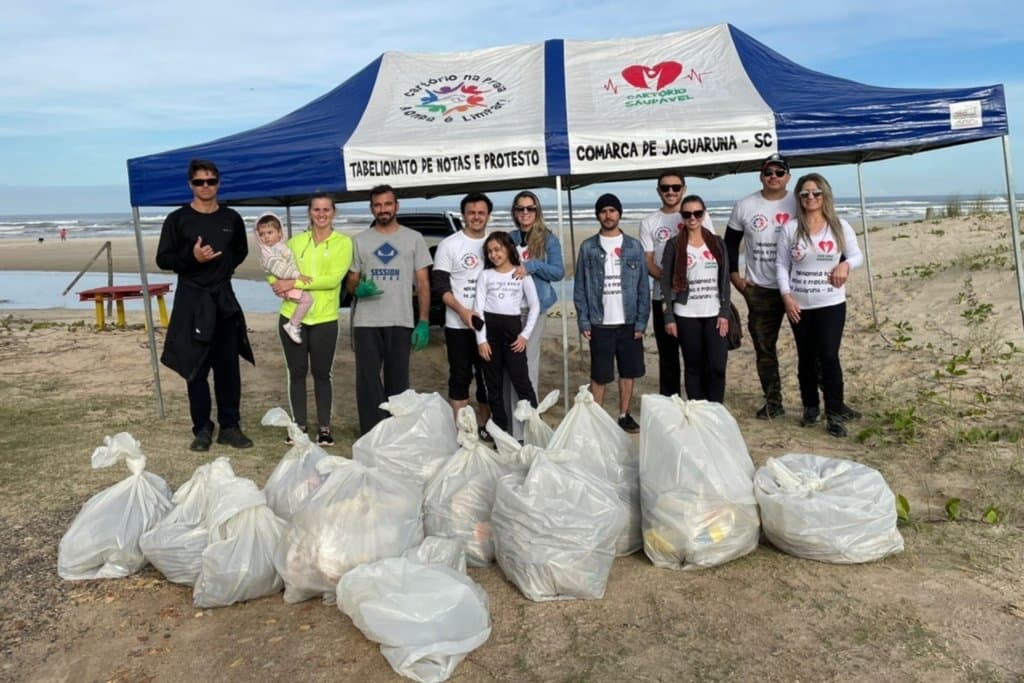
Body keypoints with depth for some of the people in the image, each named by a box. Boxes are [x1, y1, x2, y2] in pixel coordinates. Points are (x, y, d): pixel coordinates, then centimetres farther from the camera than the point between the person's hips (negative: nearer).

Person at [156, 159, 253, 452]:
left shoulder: (231, 218, 7)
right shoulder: (178, 219, -1)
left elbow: (241, 251, 22)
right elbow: (163, 259, -1)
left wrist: (224, 266, 7)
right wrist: (191, 258, -17)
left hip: (224, 298, 2)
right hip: (192, 299, -2)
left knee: (228, 366, 4)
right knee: (196, 368, 2)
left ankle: (230, 426, 13)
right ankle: (202, 429, 12)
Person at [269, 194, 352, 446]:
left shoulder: (343, 242, -1)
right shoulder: (296, 241, 11)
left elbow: (334, 279, -13)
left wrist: (295, 282, -17)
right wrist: (282, 285, -12)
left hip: (324, 319, -3)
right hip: (292, 316, 3)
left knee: (322, 373, 6)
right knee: (297, 372, 9)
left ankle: (324, 426, 17)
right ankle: (299, 424, 20)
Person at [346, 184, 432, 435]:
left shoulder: (413, 238, 6)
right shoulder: (360, 240, 10)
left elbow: (423, 283, 4)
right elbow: (351, 281, 14)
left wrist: (423, 322, -6)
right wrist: (358, 289, -12)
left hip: (401, 322, -1)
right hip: (366, 322, 1)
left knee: (398, 382, 7)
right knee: (368, 381, 0)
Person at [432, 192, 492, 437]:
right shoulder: (449, 245, -2)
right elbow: (439, 285, -6)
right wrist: (463, 311, -17)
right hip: (458, 325, -3)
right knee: (460, 377, 3)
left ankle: (483, 427, 22)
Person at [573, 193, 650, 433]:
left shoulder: (634, 247, 3)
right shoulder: (588, 247, 1)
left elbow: (643, 287, 3)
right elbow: (580, 287, 1)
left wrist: (641, 321, -3)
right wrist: (583, 321, -6)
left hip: (629, 323, 2)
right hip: (600, 323, -1)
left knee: (629, 372, 9)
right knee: (599, 375, 2)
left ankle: (624, 415, 23)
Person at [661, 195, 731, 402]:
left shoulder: (717, 242, 6)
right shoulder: (674, 245, -1)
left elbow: (725, 280, 6)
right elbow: (666, 283, -2)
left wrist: (724, 313, -3)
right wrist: (669, 317, -7)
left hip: (714, 315, 2)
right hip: (686, 316, -2)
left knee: (717, 367, -3)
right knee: (693, 367, 4)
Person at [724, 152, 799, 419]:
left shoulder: (799, 204, -2)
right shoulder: (745, 206, 3)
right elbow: (730, 242, 11)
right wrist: (734, 275, 3)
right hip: (759, 290, 2)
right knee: (764, 348, 8)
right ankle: (773, 402, 19)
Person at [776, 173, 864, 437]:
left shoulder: (840, 226, 2)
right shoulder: (790, 228, 0)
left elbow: (857, 255, 8)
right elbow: (781, 264, 1)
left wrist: (846, 265, -15)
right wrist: (786, 296, -8)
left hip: (831, 303, -1)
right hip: (799, 305, 1)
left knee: (829, 356, -9)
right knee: (806, 358, 11)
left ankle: (835, 412, 3)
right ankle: (810, 407, 26)